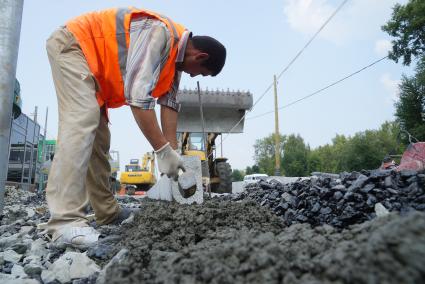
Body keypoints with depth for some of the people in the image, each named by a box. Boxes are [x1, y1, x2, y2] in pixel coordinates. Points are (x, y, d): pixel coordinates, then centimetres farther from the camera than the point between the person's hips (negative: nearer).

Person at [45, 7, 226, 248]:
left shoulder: (176, 56, 2)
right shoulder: (159, 33, -28)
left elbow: (170, 104, -2)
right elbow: (138, 95, -36)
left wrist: (173, 154, -7)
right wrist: (164, 151, -34)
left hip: (94, 63, 10)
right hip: (73, 43, -9)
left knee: (97, 135, 6)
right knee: (82, 121, -26)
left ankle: (107, 211, 13)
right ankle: (65, 222, -29)